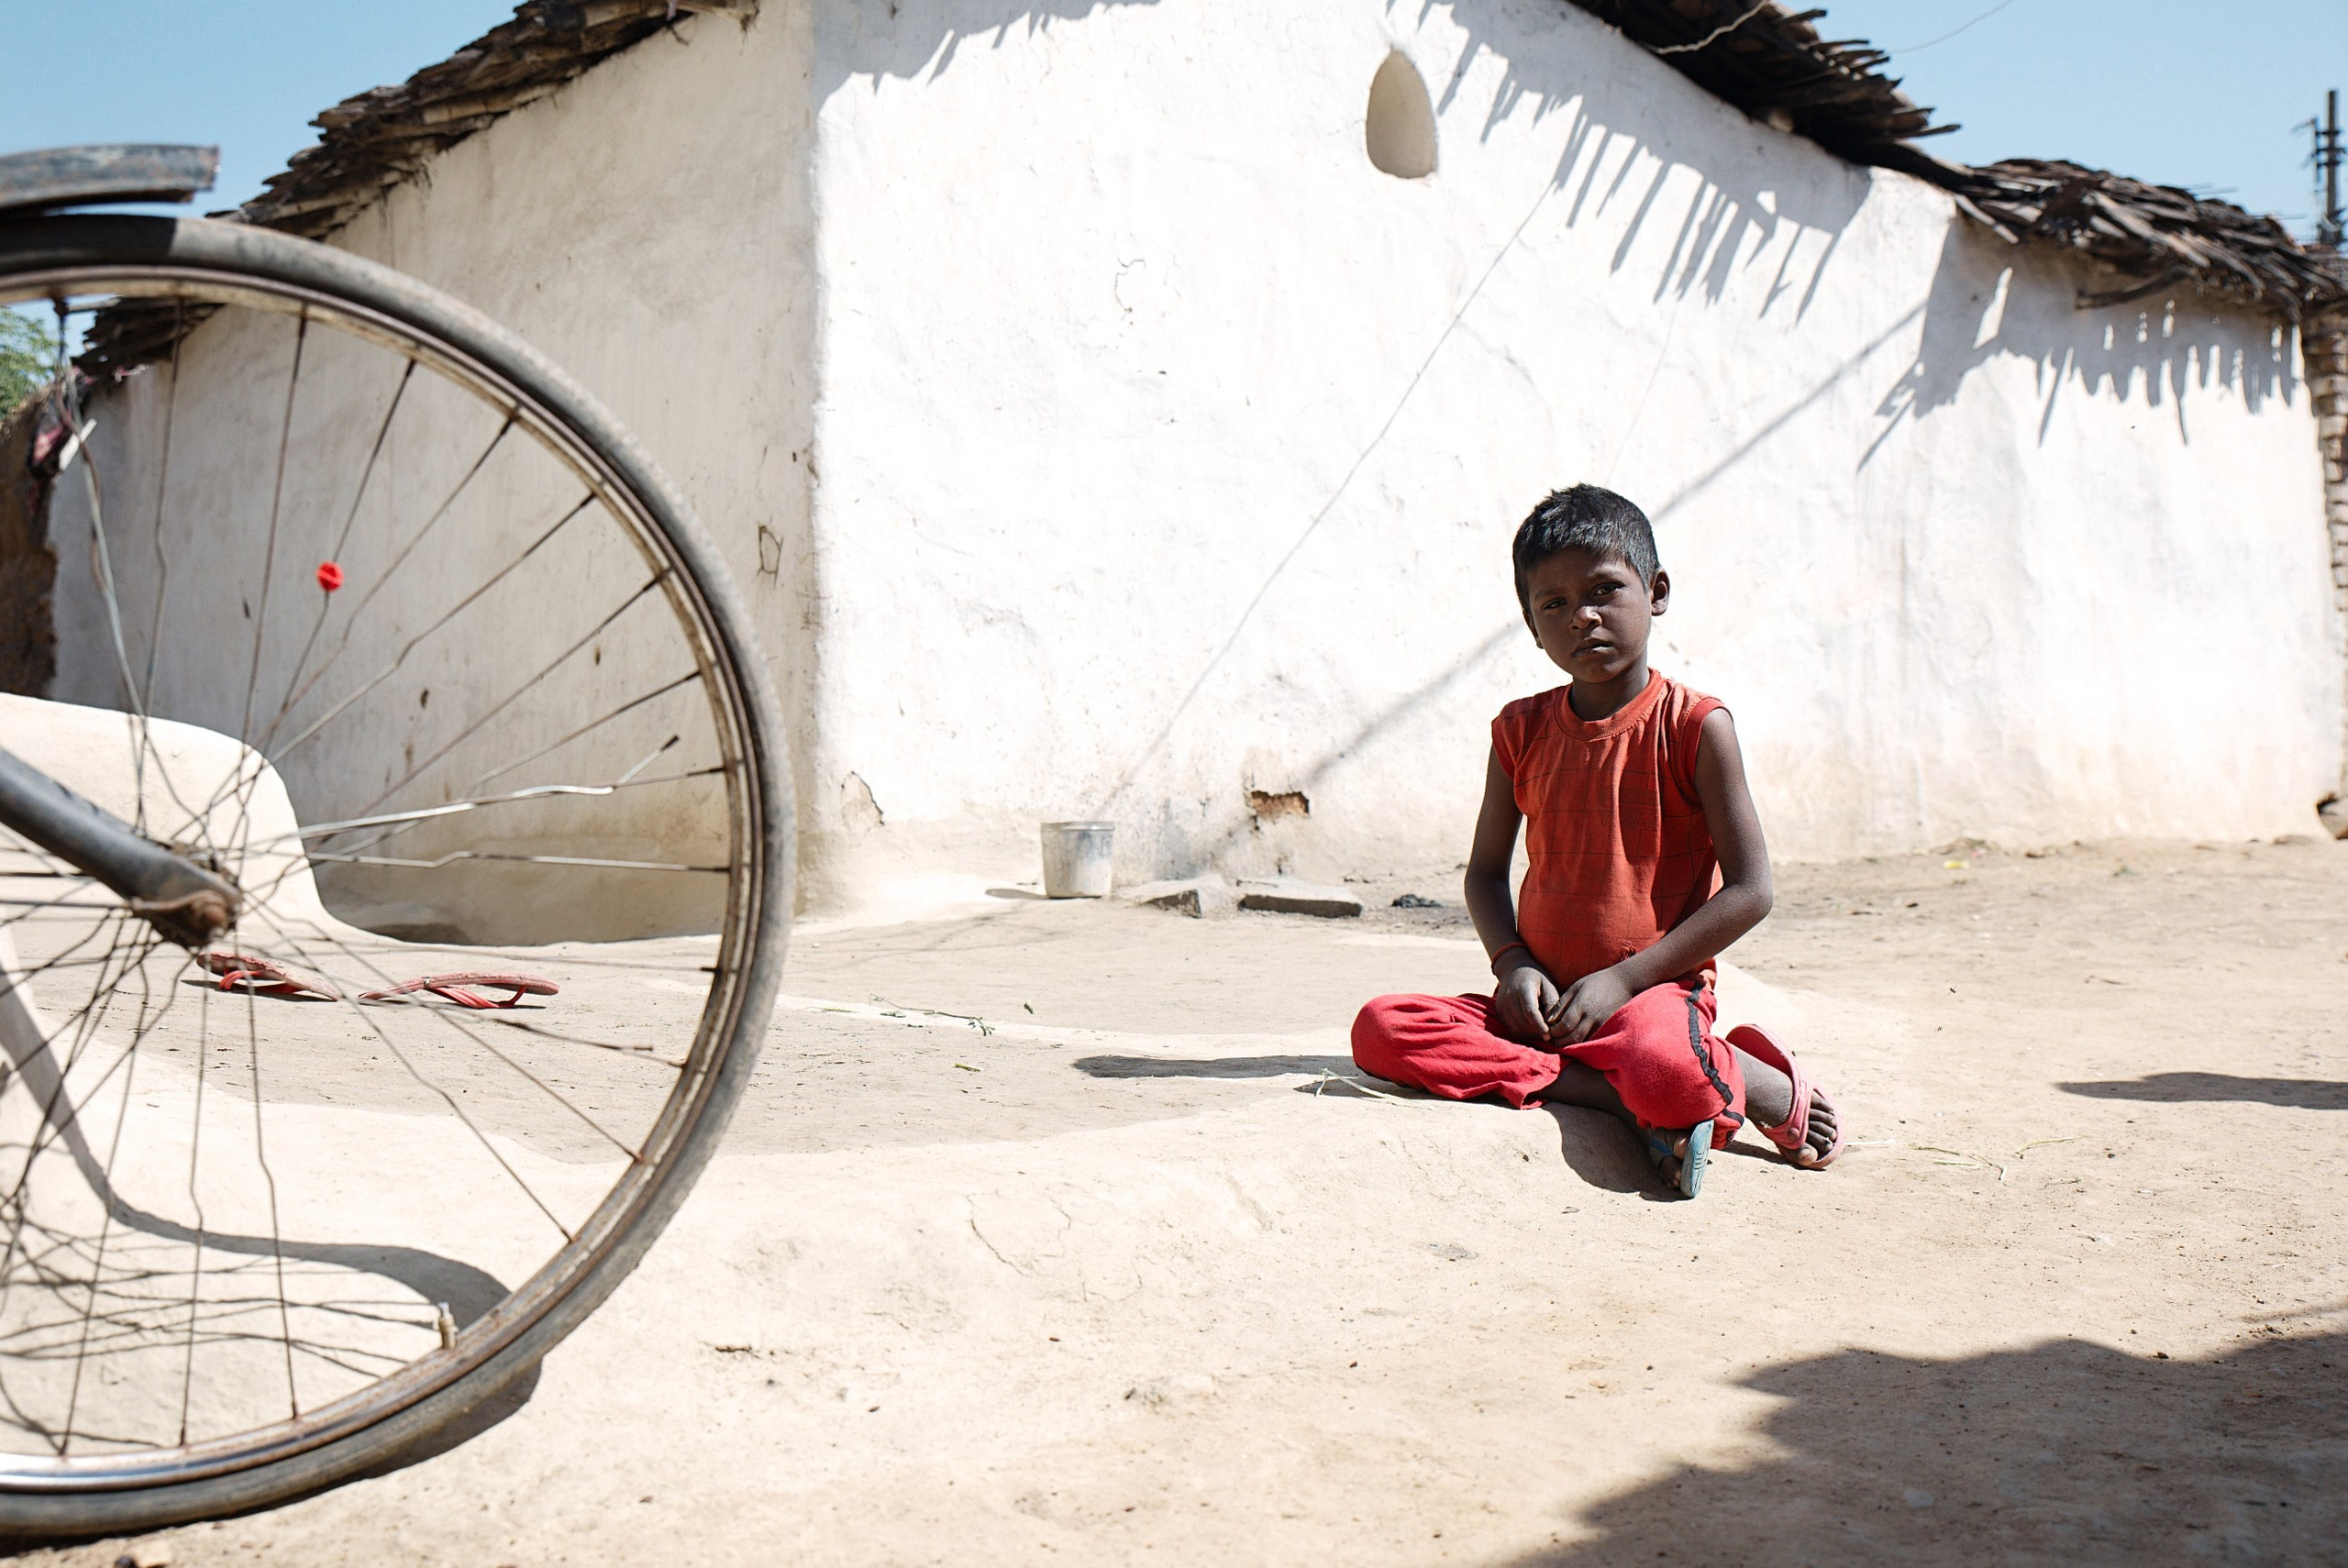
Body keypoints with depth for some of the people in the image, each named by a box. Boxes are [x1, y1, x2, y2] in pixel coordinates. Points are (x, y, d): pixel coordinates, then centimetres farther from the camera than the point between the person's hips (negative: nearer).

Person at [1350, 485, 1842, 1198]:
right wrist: (1513, 963, -5)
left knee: (1663, 1063, -41)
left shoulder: (1694, 726, -4)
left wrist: (1624, 978, -13)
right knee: (1381, 1028, -21)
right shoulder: (1521, 729, 8)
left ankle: (1776, 1091, -3)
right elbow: (1486, 871, 16)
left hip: (1656, 989, -5)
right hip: (1541, 1002, 5)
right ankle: (1638, 1106, -21)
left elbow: (1749, 890, -7)